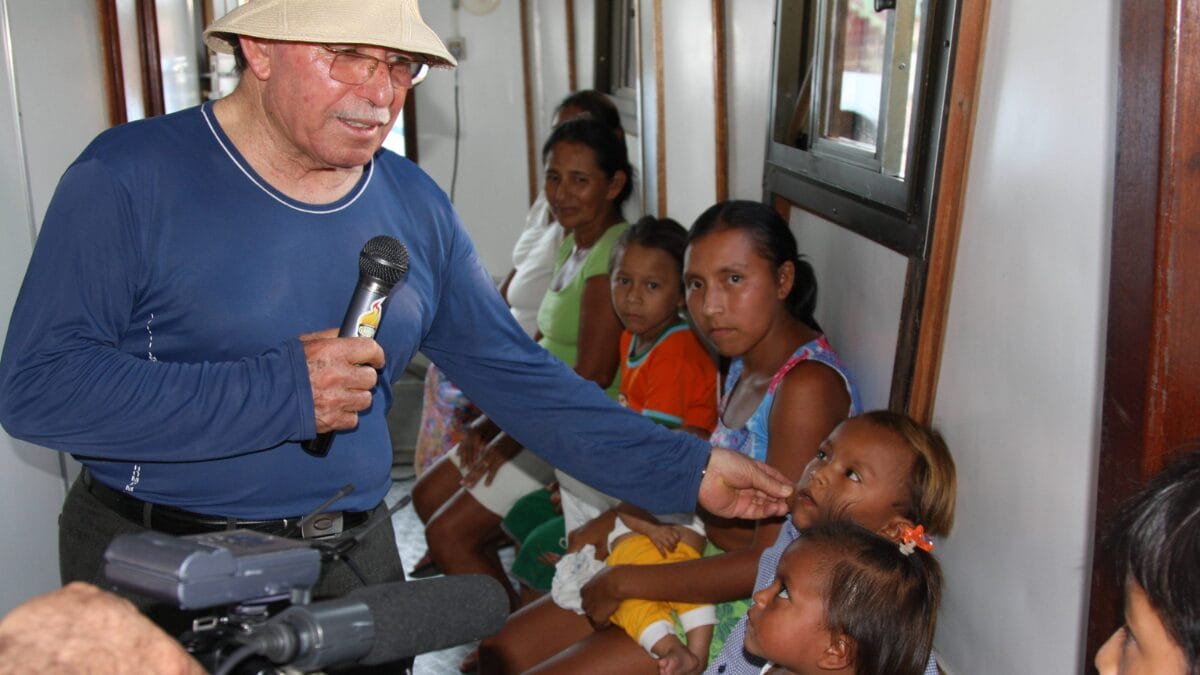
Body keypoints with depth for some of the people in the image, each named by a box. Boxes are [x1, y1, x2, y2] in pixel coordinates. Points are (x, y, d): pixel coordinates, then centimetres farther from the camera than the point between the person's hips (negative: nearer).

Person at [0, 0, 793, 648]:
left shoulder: (417, 208, 1)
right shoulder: (131, 178, -14)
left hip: (355, 562, 5)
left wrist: (689, 470, -3)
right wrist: (278, 393, -26)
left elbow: (520, 378, 4)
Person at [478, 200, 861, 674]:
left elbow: (771, 564, -25)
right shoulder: (746, 362, 5)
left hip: (753, 607, -9)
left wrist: (622, 582, -18)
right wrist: (611, 526, 5)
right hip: (708, 567, 9)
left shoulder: (807, 386, -24)